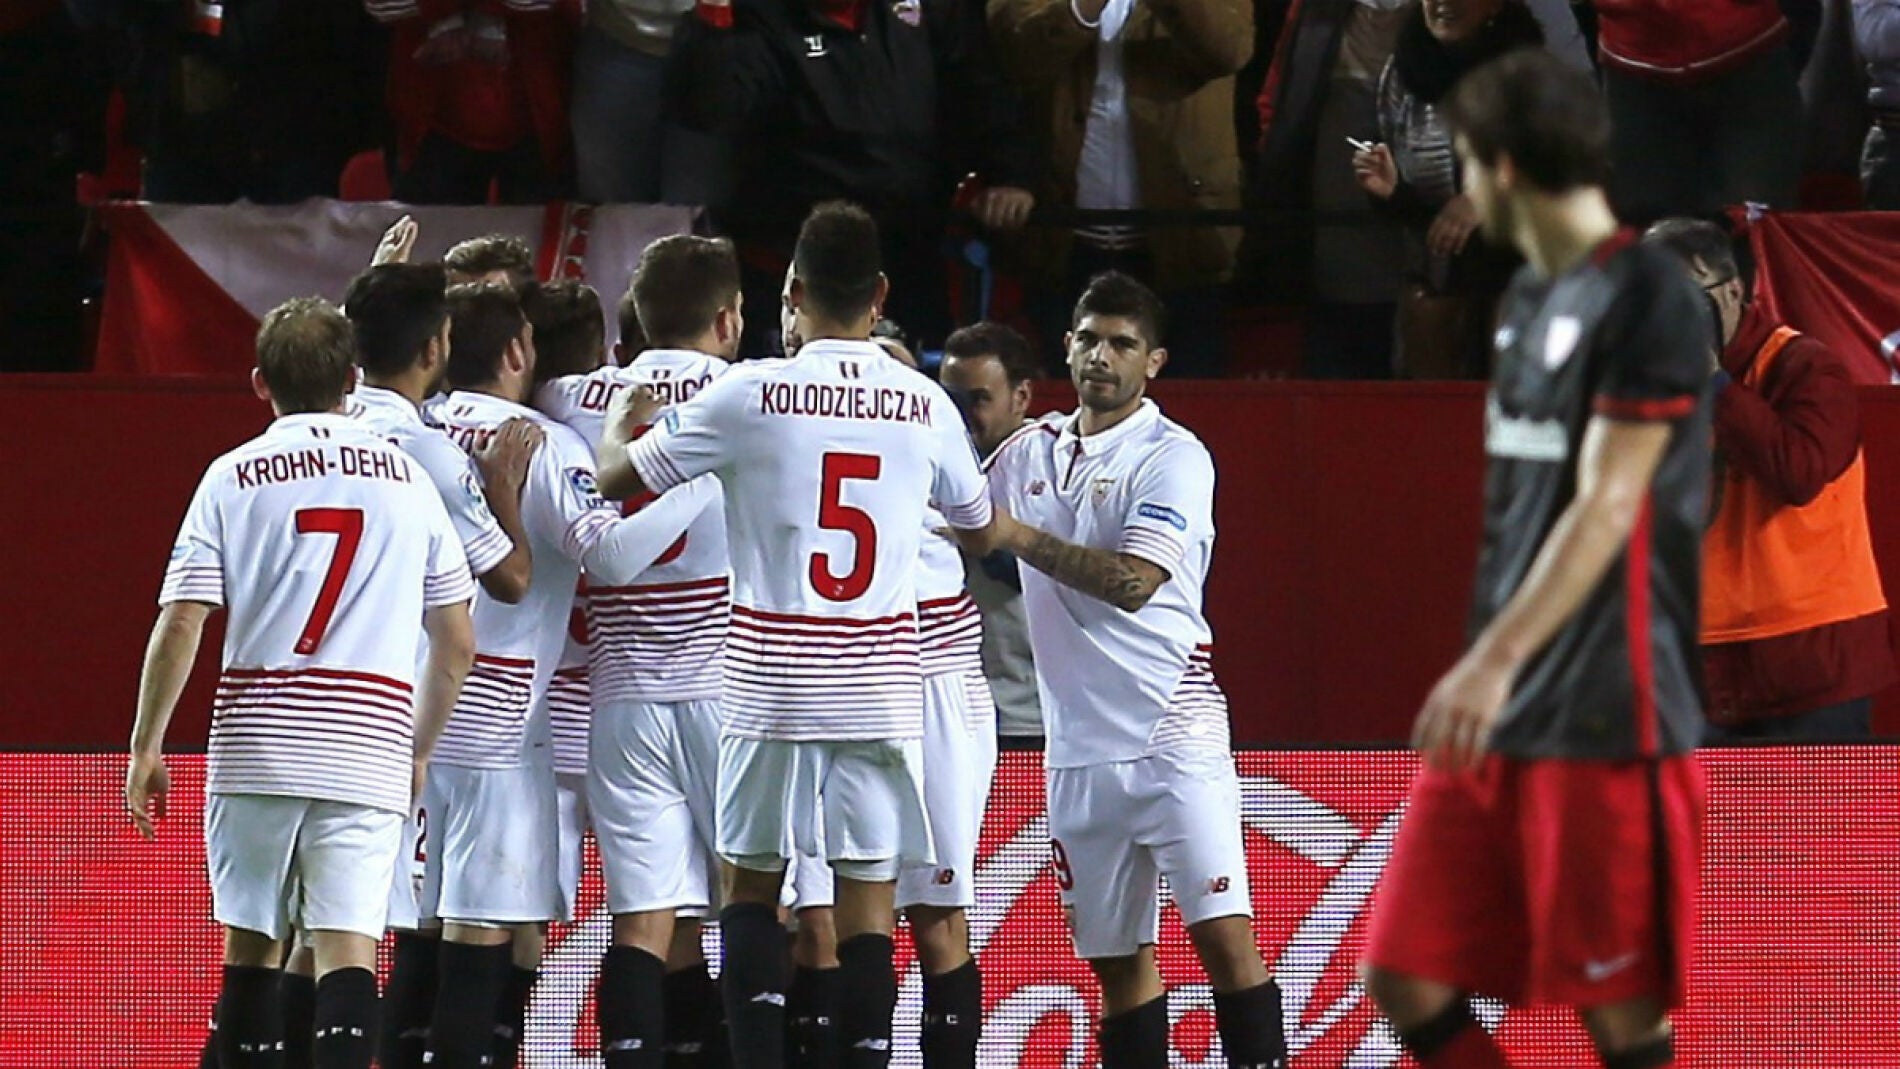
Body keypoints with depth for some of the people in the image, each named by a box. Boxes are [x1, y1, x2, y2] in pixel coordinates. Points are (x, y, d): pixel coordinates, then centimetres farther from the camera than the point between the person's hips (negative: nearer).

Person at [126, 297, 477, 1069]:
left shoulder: (235, 477, 3)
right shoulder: (408, 479, 9)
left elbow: (180, 626, -4)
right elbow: (457, 643, 10)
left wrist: (146, 749, 4)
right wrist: (419, 753, 21)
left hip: (255, 744, 0)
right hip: (369, 750, 0)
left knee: (250, 944, 13)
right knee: (347, 948, -7)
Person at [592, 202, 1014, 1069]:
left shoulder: (751, 394, -6)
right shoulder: (926, 405, 2)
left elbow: (615, 478, 5)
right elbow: (982, 531, 20)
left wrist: (623, 420, 26)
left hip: (773, 675, -1)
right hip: (880, 682, 1)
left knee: (751, 882, 11)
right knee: (869, 899, 3)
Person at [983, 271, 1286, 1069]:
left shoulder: (1174, 458, -6)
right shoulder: (1032, 451, 12)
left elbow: (1134, 581, -18)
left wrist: (1018, 536, -16)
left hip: (1173, 738, -6)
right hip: (1079, 749, 6)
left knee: (1224, 934, -15)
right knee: (1116, 960, 8)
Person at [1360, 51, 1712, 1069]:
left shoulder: (1646, 296, -11)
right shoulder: (1529, 295, 15)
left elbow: (1607, 506, -19)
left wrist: (1496, 659, -26)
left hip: (1606, 718, -9)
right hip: (1496, 717, 9)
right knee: (1409, 979, 3)